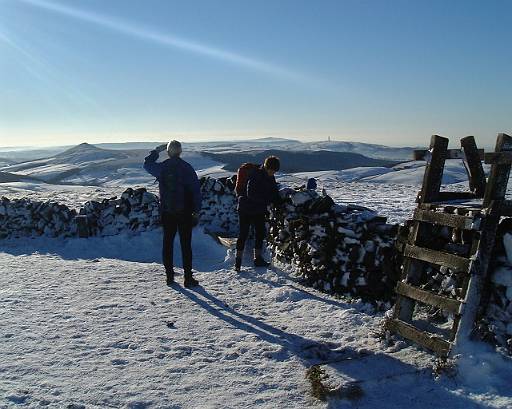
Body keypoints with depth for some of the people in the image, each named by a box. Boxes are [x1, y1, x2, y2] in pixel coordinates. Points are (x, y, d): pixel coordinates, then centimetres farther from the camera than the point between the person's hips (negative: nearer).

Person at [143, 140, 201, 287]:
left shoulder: (161, 168, -2)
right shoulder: (187, 168, -7)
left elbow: (147, 163, 21)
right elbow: (196, 190, -7)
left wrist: (157, 150, 26)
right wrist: (196, 211, 0)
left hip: (167, 212, 2)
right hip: (185, 212, -2)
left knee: (167, 243, 13)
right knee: (186, 245, 3)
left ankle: (169, 276, 17)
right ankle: (188, 278, 5)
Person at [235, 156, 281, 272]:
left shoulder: (270, 177, 4)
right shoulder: (255, 175, -21)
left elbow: (274, 192, 13)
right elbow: (251, 194, -28)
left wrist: (279, 201, -7)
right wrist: (268, 199, -27)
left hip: (259, 210, 8)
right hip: (246, 209, -8)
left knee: (260, 233, 10)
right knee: (243, 234, -4)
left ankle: (258, 259, 21)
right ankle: (238, 260, 4)